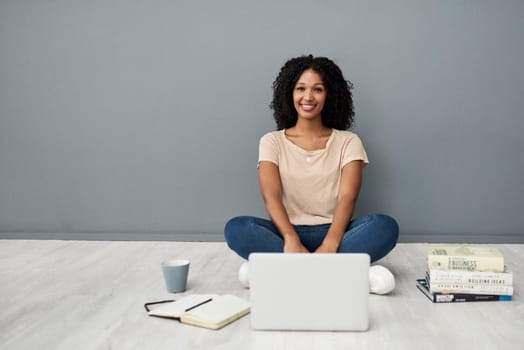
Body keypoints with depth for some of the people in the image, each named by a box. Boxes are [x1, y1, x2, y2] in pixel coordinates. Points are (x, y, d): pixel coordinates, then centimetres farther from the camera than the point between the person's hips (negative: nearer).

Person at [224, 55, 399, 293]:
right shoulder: (272, 142, 8)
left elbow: (347, 197, -7)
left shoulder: (348, 142, 8)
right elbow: (271, 195, -8)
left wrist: (329, 246, -26)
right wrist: (291, 240, -28)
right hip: (287, 233, 0)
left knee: (386, 226, -28)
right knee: (236, 228, -28)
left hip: (332, 233, 1)